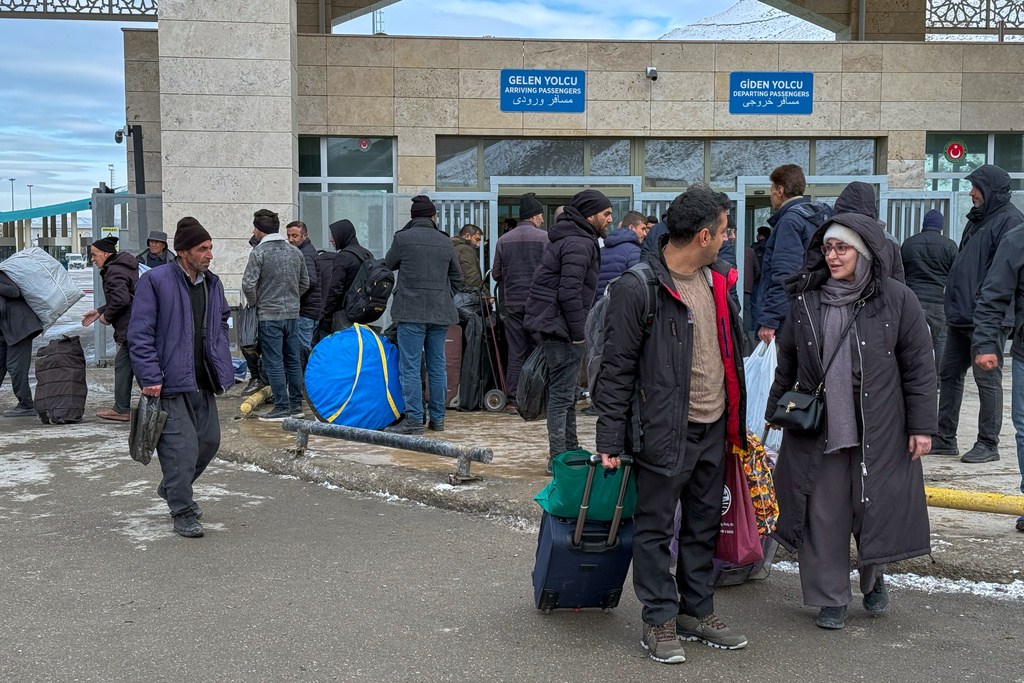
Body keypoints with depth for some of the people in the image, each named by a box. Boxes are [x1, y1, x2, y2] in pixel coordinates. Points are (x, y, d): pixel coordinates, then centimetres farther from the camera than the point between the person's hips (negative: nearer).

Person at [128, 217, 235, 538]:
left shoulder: (212, 283, 11)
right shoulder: (155, 281, -11)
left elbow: (222, 319, 27)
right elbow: (140, 333, -12)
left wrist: (220, 361, 16)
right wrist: (150, 377, -17)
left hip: (202, 380, 7)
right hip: (171, 381, -7)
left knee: (209, 439, 13)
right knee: (182, 446, -7)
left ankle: (173, 488, 36)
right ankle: (183, 513, 6)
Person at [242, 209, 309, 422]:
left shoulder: (259, 252, -10)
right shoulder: (295, 252, 9)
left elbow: (248, 284, -15)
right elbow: (305, 282, 17)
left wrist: (255, 302, 2)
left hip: (269, 316, -6)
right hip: (292, 314, 6)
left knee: (274, 363, -2)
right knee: (293, 361, 11)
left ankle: (282, 408, -2)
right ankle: (296, 405, 16)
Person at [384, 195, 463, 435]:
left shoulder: (403, 238, -4)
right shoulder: (445, 242, 8)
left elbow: (388, 265, 11)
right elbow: (457, 277, 17)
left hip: (412, 311, -4)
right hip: (440, 312, 5)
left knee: (410, 367, -2)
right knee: (437, 366, 10)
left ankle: (414, 419, -4)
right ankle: (438, 418, 16)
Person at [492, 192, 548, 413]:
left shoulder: (503, 240, 6)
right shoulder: (544, 238, -5)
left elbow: (496, 274, 12)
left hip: (512, 302, 3)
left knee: (515, 353, 7)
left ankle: (514, 400, 7)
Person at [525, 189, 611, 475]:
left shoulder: (570, 239, 19)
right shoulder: (579, 244, -16)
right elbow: (569, 293, -23)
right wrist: (579, 332, -17)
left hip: (550, 324, 11)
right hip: (561, 327, -11)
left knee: (563, 392, 18)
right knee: (562, 394, -6)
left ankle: (571, 451, 28)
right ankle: (559, 459, -1)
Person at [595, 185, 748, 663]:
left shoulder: (719, 279, 8)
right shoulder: (638, 288, -16)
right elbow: (616, 368, -14)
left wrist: (736, 420, 19)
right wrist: (610, 438, -15)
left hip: (714, 429, 8)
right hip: (663, 432, -7)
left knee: (704, 527, 16)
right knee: (655, 529, 5)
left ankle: (697, 612, 30)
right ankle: (659, 620, 18)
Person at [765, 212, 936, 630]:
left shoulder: (896, 300, -3)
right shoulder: (806, 300, 5)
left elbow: (919, 368, -1)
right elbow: (787, 363, 14)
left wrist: (921, 426, -4)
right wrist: (775, 410, 16)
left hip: (878, 432, -2)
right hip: (818, 430, 2)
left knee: (874, 507, 6)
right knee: (823, 513, 5)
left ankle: (873, 578, 35)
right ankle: (830, 597, 20)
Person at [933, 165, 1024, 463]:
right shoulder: (978, 219, 20)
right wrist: (953, 293, 19)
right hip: (961, 315, 10)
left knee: (987, 379, -2)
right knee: (949, 374, 11)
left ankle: (988, 445, 6)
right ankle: (945, 439, 19)